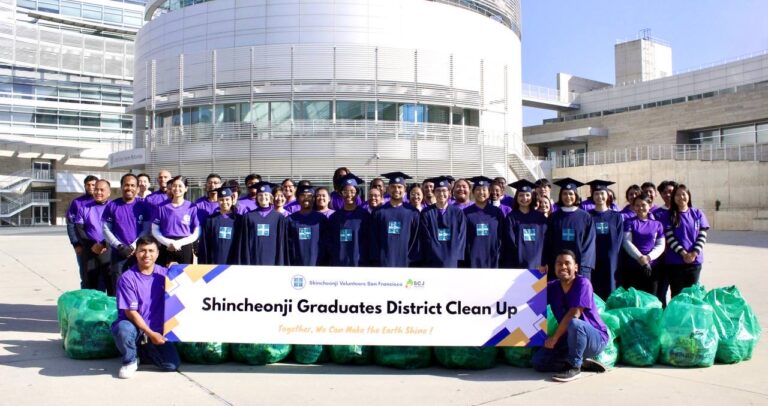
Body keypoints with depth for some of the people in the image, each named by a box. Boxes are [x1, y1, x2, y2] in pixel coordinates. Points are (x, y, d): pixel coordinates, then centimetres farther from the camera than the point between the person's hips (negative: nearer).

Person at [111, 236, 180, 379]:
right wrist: (150, 333, -16)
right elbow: (130, 312, -12)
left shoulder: (164, 274, 2)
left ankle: (143, 350, 17)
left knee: (172, 365, -15)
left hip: (157, 331, 3)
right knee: (123, 328, -38)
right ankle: (130, 360, -5)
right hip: (135, 326, -3)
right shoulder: (127, 278, -9)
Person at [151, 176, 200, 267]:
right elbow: (154, 230, 5)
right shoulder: (162, 207, 3)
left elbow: (196, 234, 1)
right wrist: (168, 242, -10)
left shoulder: (192, 208, 0)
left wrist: (179, 243, -12)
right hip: (166, 248, 1)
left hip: (185, 249, -1)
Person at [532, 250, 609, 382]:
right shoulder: (552, 287, 0)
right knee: (538, 361, -5)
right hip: (570, 339, 7)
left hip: (596, 338, -7)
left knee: (574, 324, -39)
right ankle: (583, 363, 3)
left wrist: (554, 338, -19)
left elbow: (574, 315, -24)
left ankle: (574, 367, -18)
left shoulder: (582, 283, -18)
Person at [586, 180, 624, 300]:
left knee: (609, 295, 2)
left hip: (610, 262, 1)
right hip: (592, 262, -1)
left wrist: (611, 258, -8)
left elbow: (618, 241, 3)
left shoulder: (616, 217, 9)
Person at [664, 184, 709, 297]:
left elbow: (702, 235, 2)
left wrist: (694, 253, -11)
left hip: (695, 260, 2)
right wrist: (683, 253, -16)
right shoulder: (669, 215, 0)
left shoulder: (698, 213, 7)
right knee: (677, 294, 1)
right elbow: (669, 237, -7)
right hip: (675, 261, -2)